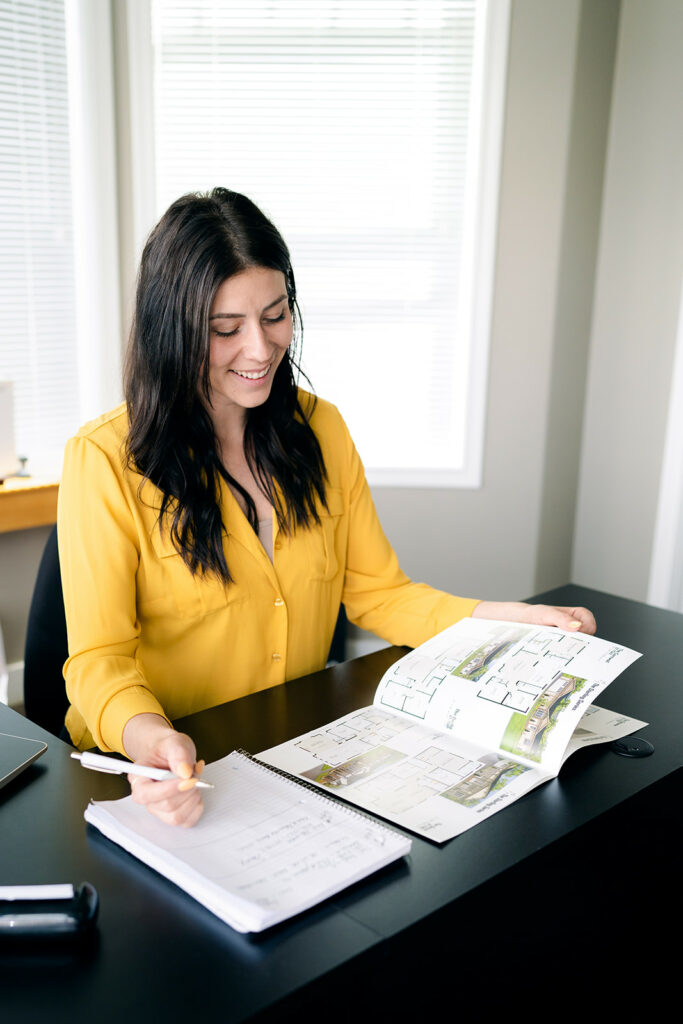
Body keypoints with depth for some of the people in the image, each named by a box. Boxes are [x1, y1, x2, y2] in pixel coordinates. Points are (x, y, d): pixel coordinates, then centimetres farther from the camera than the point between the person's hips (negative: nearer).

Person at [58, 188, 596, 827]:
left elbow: (377, 593, 7)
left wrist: (503, 619, -9)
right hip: (169, 771, -3)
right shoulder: (105, 460, -12)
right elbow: (100, 659, -14)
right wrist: (150, 739, -36)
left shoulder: (322, 429, 5)